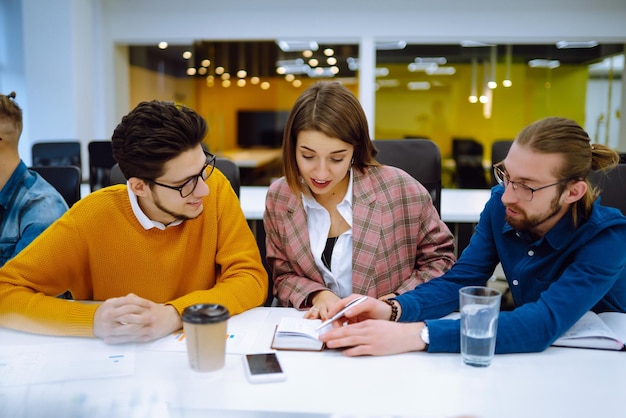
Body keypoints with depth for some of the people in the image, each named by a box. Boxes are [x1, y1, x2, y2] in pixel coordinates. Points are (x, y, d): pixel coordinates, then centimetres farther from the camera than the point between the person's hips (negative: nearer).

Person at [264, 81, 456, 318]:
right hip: (314, 328, 2)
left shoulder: (400, 190, -13)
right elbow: (282, 274, 7)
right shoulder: (278, 198, -3)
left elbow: (440, 259, 0)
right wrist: (316, 296, -12)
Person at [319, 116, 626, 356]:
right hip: (527, 358, 3)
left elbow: (544, 324, -37)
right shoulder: (499, 206, -11)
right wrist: (393, 310, -32)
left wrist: (417, 335, -46)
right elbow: (459, 280, -11)